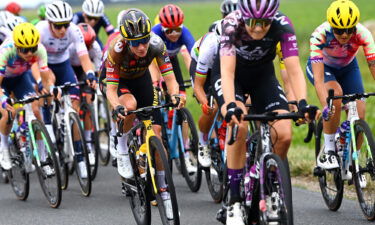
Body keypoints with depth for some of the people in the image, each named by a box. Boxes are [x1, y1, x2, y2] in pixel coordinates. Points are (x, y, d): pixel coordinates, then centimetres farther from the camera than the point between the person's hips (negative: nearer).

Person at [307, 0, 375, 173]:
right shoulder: (320, 35, -38)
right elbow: (318, 79, -43)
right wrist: (325, 107, -58)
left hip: (348, 68, 3)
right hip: (321, 66, -2)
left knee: (358, 116, -13)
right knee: (335, 94, -34)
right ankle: (328, 151, -20)